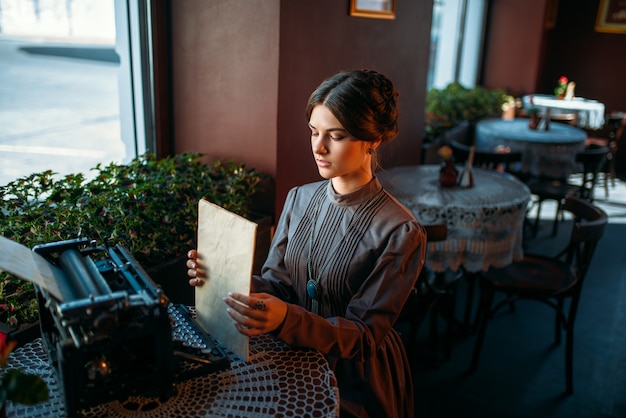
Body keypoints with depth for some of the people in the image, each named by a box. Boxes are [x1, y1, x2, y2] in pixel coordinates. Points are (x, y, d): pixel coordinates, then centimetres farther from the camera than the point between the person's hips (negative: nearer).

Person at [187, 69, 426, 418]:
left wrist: (286, 320, -33)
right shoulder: (300, 199, 0)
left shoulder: (400, 232, -18)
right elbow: (276, 284, 2)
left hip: (355, 382, -4)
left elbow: (364, 334, -17)